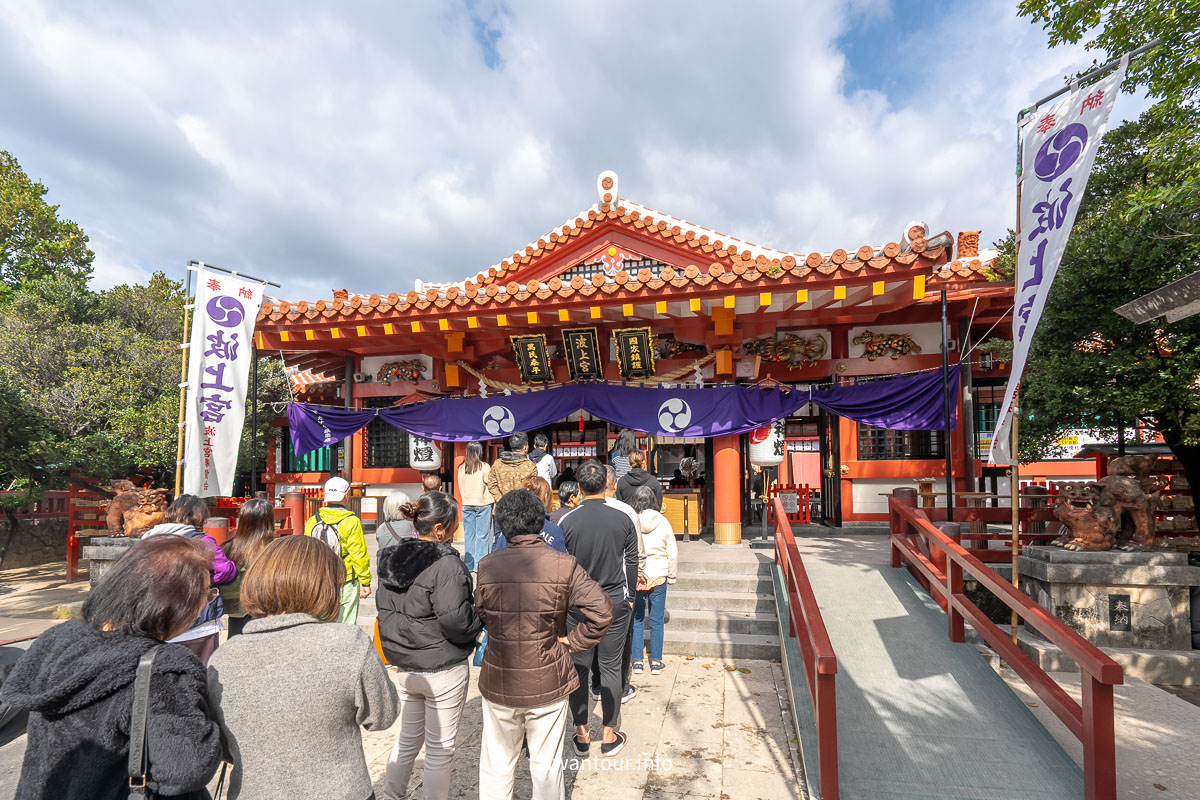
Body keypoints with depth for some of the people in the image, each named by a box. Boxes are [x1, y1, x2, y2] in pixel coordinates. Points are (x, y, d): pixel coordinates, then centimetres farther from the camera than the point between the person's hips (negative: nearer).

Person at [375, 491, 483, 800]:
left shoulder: (391, 559, 1)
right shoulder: (446, 565, -24)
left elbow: (384, 610, 11)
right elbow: (456, 623, -25)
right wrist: (479, 614, -7)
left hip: (404, 667, 7)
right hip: (443, 670, -7)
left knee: (408, 739, 25)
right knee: (440, 747, 11)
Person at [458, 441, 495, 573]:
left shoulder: (461, 468, 2)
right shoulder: (484, 467, -9)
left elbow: (460, 487, 8)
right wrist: (494, 499, 7)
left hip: (467, 504, 3)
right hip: (483, 503, -3)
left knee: (468, 534, 9)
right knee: (482, 535, 2)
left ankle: (469, 564, 13)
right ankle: (480, 565, 2)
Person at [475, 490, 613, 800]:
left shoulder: (488, 566, -11)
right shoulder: (563, 565, -16)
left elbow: (481, 614, 1)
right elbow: (602, 609, -20)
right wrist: (573, 641, -8)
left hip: (498, 682, 1)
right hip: (549, 682, -1)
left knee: (497, 761, 22)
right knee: (546, 762, 18)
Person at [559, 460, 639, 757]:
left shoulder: (567, 521, -11)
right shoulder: (623, 520, -7)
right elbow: (631, 563, 1)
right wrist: (629, 597, 15)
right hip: (615, 603, 1)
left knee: (578, 668, 12)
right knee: (611, 668, 11)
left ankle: (582, 735, 24)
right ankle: (610, 735, 23)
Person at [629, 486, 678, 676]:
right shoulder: (662, 522, -5)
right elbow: (672, 553, 1)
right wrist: (671, 576, 13)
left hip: (635, 579, 0)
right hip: (658, 577, 0)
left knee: (637, 620, 11)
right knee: (656, 621, 10)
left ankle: (637, 662, 17)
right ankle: (656, 662, 18)